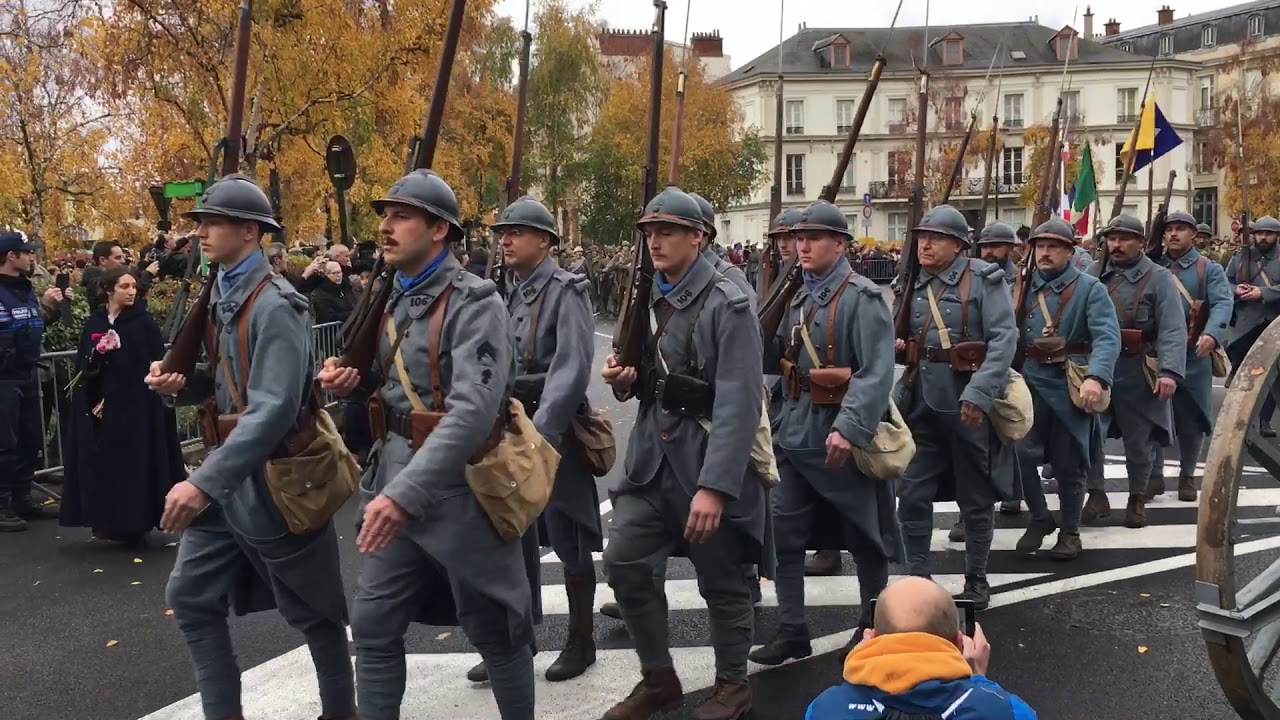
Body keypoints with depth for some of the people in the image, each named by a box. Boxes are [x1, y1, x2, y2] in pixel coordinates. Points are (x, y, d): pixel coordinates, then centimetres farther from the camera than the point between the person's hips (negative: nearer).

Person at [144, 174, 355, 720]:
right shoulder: (220, 294, 8)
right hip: (226, 470, 9)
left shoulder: (275, 305, -20)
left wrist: (203, 482, -32)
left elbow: (274, 410, -28)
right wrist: (183, 385, -4)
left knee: (312, 612, 7)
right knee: (190, 597, 9)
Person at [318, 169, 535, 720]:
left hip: (458, 490, -7)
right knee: (372, 626, 9)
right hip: (394, 479, 7)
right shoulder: (393, 299, 9)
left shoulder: (473, 303, -16)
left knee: (495, 631, 8)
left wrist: (404, 492, -34)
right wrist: (354, 378, -1)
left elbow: (474, 412, -28)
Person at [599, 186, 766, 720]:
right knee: (623, 562, 4)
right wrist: (624, 380, -4)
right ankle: (659, 677, 22)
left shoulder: (727, 305, -15)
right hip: (653, 456, 7)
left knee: (722, 582, 6)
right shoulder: (647, 299, 9)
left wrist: (713, 486, -27)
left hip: (710, 460, -7)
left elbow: (739, 403, -21)